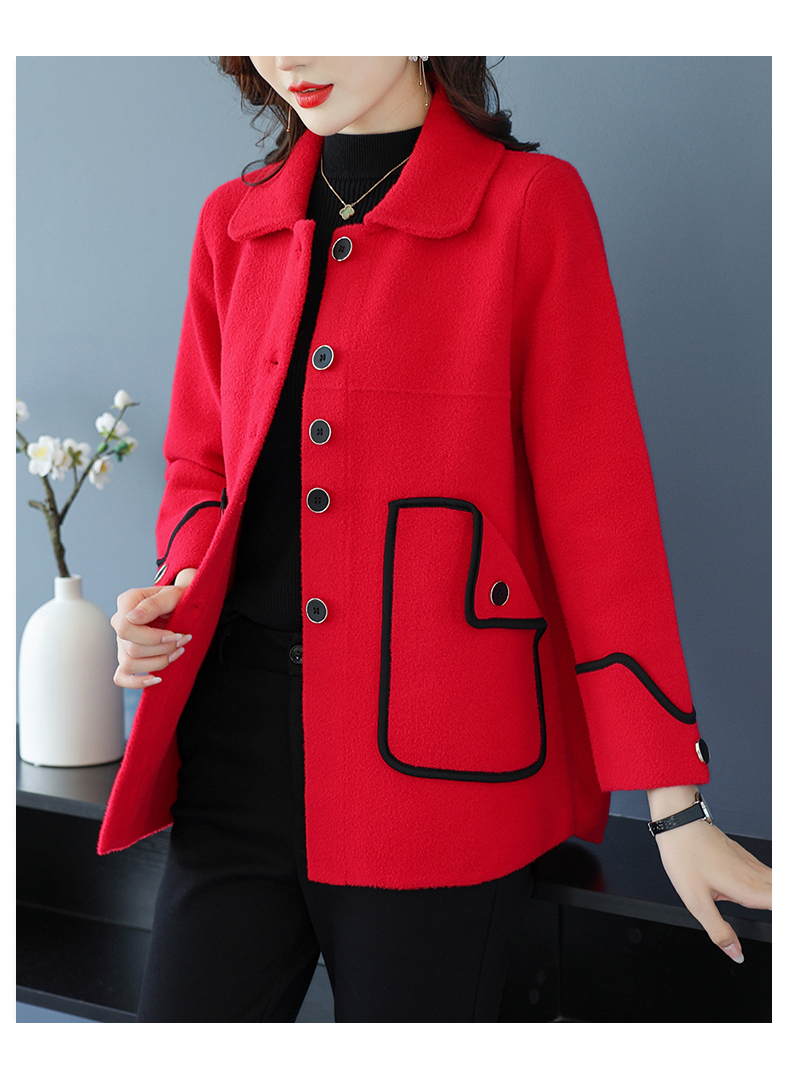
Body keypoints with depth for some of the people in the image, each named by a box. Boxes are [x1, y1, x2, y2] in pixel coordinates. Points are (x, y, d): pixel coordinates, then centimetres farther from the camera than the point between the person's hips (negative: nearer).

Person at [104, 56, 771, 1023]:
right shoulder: (234, 221, 11)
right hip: (238, 733, 4)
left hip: (435, 756, -4)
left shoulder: (531, 203, -3)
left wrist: (675, 806, -6)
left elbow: (598, 508, -5)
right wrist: (175, 595, -2)